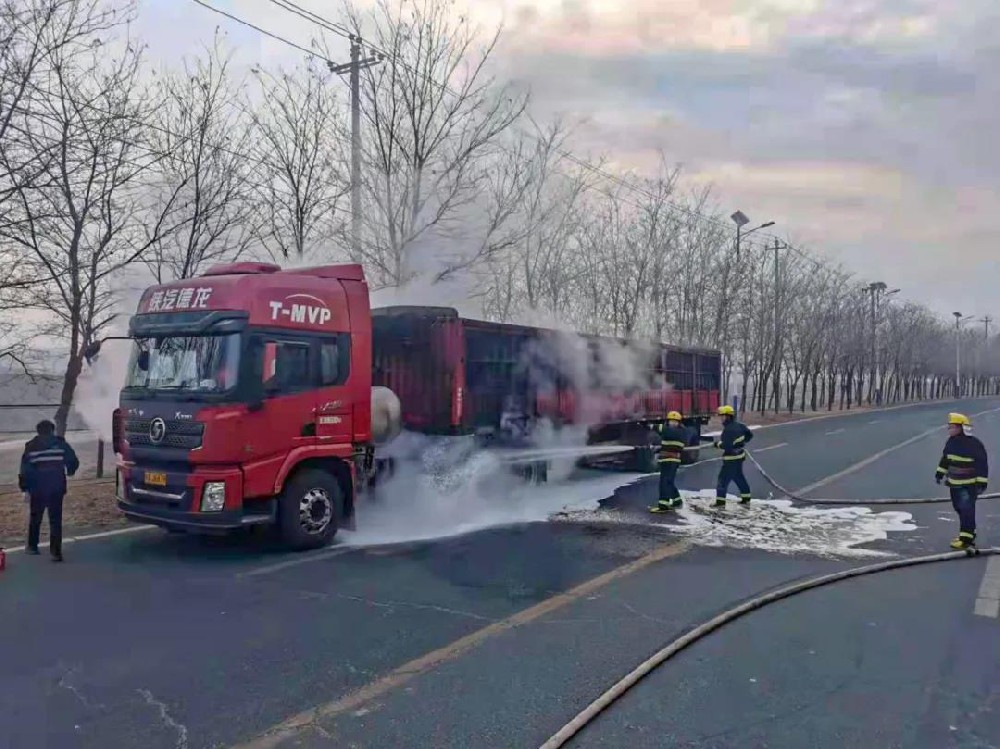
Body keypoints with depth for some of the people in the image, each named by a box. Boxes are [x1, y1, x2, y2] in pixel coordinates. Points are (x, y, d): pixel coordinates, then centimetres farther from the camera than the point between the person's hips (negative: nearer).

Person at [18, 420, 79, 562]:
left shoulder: (31, 446, 2)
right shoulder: (61, 444, 2)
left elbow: (25, 470, -1)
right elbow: (73, 462, 0)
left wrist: (25, 488, 3)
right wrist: (69, 471, 22)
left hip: (37, 488, 1)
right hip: (56, 488, -1)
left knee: (35, 517, 21)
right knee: (55, 520, 1)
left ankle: (32, 546, 31)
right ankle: (56, 552, -5)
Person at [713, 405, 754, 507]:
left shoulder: (728, 429, -24)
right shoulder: (738, 425, 5)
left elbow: (726, 446, -28)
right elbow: (749, 434, 17)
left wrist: (718, 444, -11)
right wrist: (742, 442, 24)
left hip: (731, 459, -10)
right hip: (739, 456, 10)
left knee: (723, 478, -5)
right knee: (739, 477, 21)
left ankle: (720, 501, -4)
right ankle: (746, 498, 29)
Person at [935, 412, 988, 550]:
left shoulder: (974, 444, -18)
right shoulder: (951, 441, 4)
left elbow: (982, 464, -16)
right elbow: (945, 458, 18)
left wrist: (982, 482, -18)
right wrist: (940, 472, 18)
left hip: (969, 484, -8)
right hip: (954, 483, 8)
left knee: (966, 510, -9)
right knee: (959, 509, 14)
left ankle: (966, 539, -6)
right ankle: (969, 532, 29)